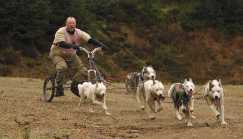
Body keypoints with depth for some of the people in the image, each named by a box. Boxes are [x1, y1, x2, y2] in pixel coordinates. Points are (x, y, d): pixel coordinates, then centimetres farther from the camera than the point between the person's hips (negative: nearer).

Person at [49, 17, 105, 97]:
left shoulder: (78, 32, -8)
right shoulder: (61, 32, -20)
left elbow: (89, 39, -16)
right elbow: (62, 43, -37)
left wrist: (99, 44, -32)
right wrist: (72, 46, -53)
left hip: (71, 55, 5)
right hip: (58, 54, -5)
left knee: (83, 71, -7)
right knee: (62, 67, -35)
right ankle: (59, 88, -21)